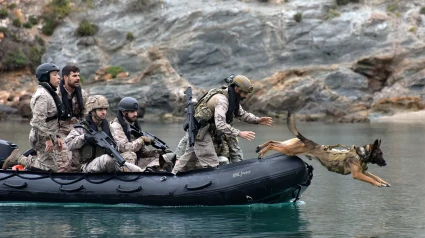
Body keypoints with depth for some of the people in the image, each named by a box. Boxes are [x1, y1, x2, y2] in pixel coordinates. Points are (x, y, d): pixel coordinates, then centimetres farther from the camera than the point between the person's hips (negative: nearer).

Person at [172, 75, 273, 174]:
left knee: (189, 160, 20)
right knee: (211, 164, -11)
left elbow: (243, 114, 13)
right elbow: (220, 125, -36)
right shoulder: (221, 99, -27)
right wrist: (239, 133, -38)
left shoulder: (232, 99, 3)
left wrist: (257, 120, -3)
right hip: (200, 131, -10)